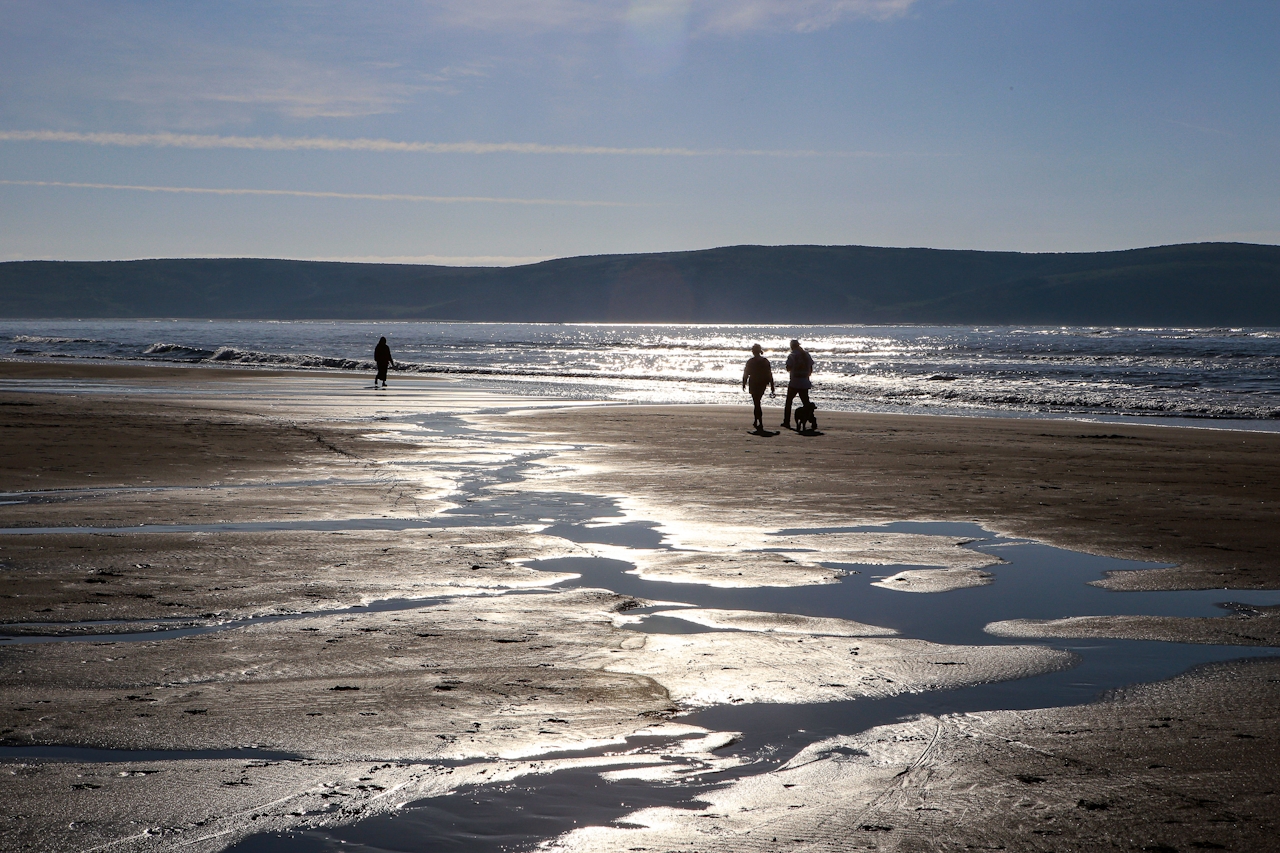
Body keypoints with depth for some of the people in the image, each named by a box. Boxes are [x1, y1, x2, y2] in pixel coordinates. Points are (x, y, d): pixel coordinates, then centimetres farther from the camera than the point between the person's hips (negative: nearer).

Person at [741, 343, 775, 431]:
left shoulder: (750, 361, -10)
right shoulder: (765, 361, 1)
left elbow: (746, 373, -4)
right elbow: (769, 374, 2)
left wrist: (744, 383, 10)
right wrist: (772, 387, 6)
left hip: (754, 384, -4)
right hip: (763, 384, 4)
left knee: (757, 403, -1)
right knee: (757, 402, 21)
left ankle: (760, 424, -7)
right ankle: (756, 421, 26)